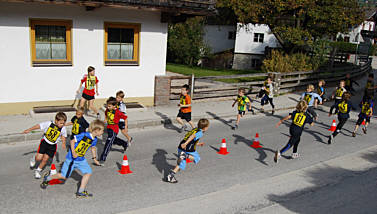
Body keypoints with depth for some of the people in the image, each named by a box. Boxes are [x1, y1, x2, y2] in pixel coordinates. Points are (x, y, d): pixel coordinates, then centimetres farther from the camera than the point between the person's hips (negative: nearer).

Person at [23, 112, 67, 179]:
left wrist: (63, 143, -3)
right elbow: (39, 126, -10)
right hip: (44, 142, -1)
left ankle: (38, 171, 27)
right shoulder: (49, 124, -19)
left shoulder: (63, 129, -14)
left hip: (52, 146, 1)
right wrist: (29, 130, -5)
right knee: (39, 158, -6)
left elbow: (63, 136, 7)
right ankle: (34, 159, 33)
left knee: (45, 159, 2)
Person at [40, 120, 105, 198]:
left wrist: (94, 158, 21)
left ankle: (80, 192, 3)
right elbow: (72, 141, -18)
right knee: (64, 176, 5)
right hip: (72, 159, -7)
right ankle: (47, 177, 31)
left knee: (88, 173, -7)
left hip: (81, 160, 7)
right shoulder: (84, 135, -24)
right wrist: (73, 152, -25)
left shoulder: (95, 139, -1)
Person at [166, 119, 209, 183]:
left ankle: (170, 176, 2)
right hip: (189, 150, -7)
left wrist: (198, 144, 39)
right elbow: (192, 136, -25)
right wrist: (185, 143, -36)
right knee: (197, 158, 18)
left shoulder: (195, 129, 19)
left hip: (181, 148, 7)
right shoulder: (200, 133, -5)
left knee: (181, 164, 14)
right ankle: (186, 156, -8)